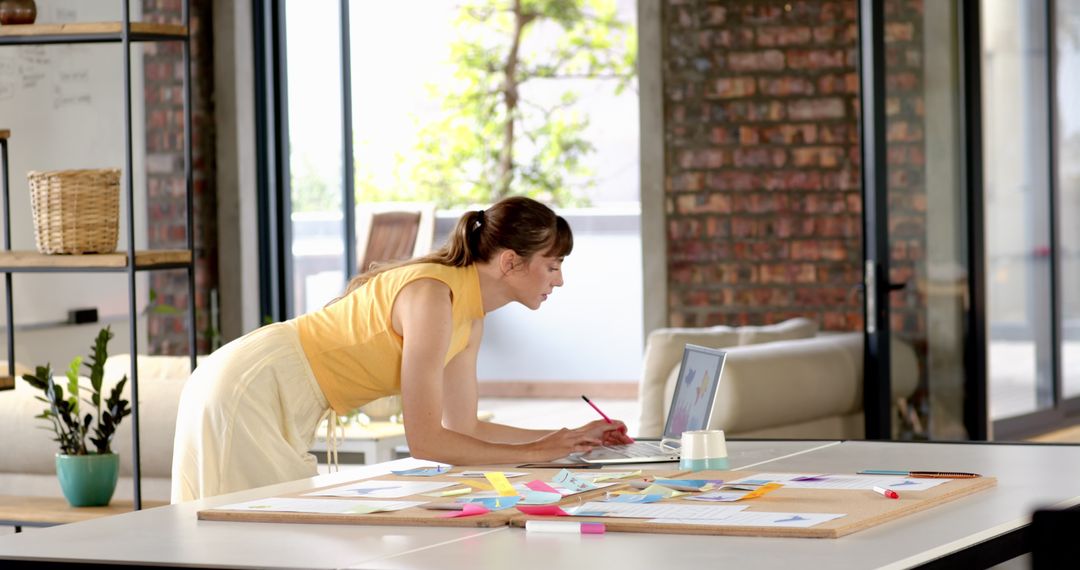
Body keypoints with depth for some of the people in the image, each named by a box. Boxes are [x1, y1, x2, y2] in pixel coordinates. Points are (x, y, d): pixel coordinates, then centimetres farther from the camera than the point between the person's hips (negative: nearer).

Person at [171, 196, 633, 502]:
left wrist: (567, 439, 6)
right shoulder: (433, 296, -23)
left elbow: (462, 429, 11)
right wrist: (533, 453, -17)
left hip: (277, 399, 10)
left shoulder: (471, 315, 6)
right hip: (246, 393, -10)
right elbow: (426, 441, -24)